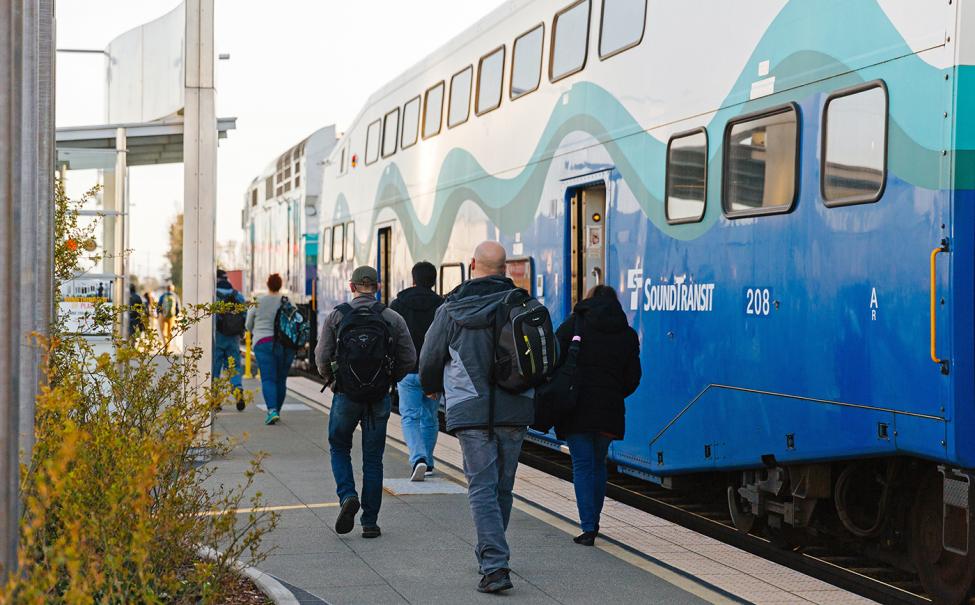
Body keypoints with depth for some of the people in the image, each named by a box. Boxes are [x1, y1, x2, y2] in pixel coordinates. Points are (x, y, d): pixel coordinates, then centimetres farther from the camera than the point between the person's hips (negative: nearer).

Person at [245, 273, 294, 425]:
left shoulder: (258, 302, 1)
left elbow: (248, 325, 10)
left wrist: (256, 333, 31)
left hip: (264, 343, -2)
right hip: (286, 344, 2)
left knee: (268, 379, -6)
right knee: (281, 379, 11)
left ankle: (272, 410, -24)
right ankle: (276, 411, 18)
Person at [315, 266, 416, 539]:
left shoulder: (336, 316, -4)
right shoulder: (393, 318, -2)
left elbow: (322, 356, -6)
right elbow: (409, 359, -2)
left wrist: (330, 379, 14)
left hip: (346, 396, -1)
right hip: (379, 399, 1)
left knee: (339, 448, 20)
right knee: (373, 458, 10)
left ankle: (347, 496, -4)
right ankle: (370, 522, 11)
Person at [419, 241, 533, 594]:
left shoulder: (452, 310, -3)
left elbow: (429, 359, 5)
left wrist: (433, 388, 27)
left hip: (470, 412, -3)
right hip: (514, 411, 3)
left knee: (482, 488, -3)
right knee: (503, 487, 15)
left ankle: (495, 566, -14)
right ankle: (490, 555, 30)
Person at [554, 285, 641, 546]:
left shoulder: (573, 325, -1)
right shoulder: (628, 335, 9)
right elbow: (632, 379, 8)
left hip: (576, 407, -3)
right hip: (609, 411, 3)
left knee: (582, 465, 1)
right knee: (599, 464, 18)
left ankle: (588, 527, -6)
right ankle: (593, 522, 26)